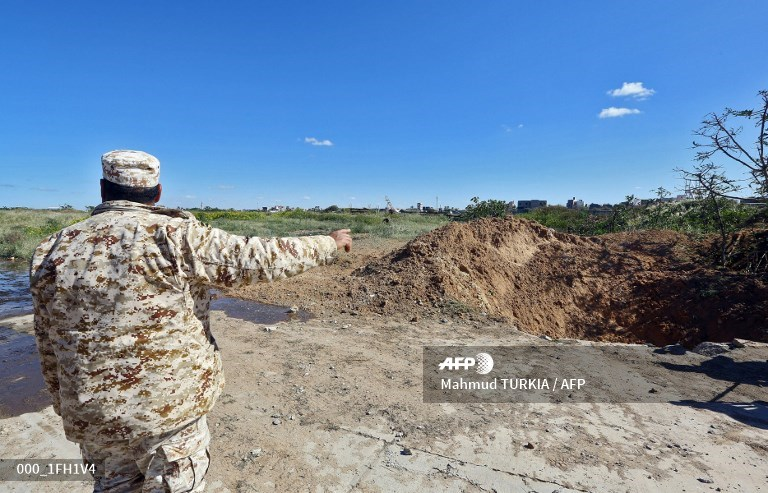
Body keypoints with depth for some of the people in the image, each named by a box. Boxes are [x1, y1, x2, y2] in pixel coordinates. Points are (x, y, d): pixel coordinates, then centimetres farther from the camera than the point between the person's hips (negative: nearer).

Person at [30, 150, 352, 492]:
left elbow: (49, 344, 7)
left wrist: (66, 406, 21)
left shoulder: (55, 250, 0)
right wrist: (329, 243, -5)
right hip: (171, 399, -5)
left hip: (94, 412, 5)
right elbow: (257, 258, -17)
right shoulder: (174, 235, -16)